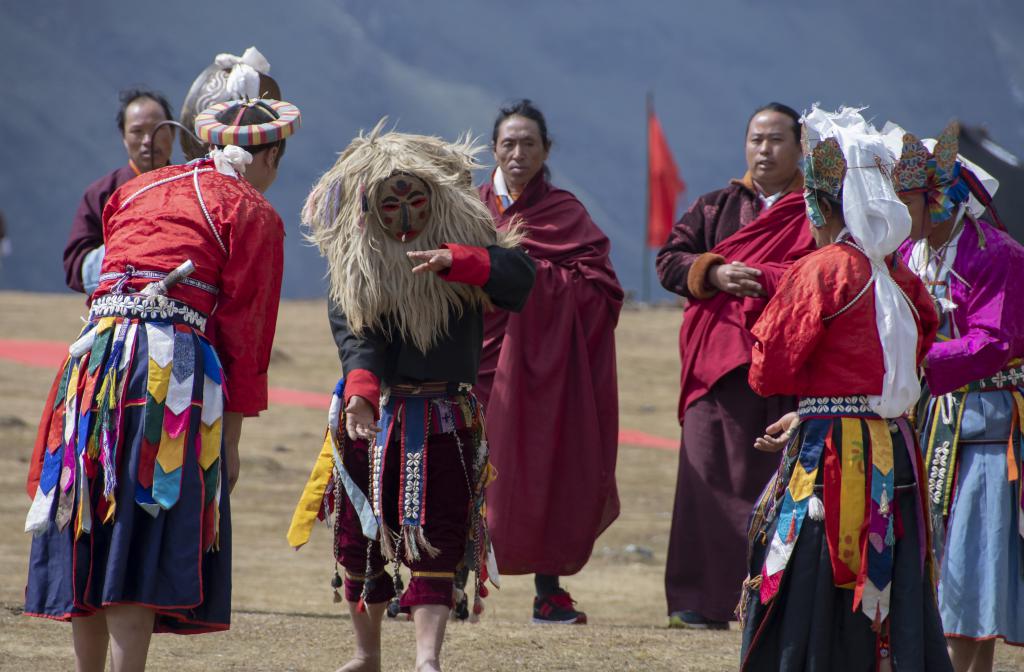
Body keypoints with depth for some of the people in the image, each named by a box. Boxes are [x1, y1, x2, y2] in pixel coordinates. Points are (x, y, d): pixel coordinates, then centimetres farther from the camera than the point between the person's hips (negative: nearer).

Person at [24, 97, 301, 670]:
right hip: (175, 372, -5)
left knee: (92, 543, 11)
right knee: (143, 548, -8)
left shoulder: (138, 190, 23)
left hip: (94, 360, 6)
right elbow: (245, 329, -1)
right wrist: (230, 440, -1)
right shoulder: (253, 214, 4)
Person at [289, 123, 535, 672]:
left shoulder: (466, 239, -4)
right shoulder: (352, 263, -3)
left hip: (446, 416, -2)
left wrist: (456, 260, -36)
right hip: (371, 415, 2)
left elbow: (521, 276, -21)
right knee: (360, 535, 9)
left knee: (436, 538, -10)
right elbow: (353, 333, -16)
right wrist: (361, 387, -35)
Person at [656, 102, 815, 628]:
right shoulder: (716, 208, 19)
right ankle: (702, 601, -4)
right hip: (719, 363, 2)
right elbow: (669, 261, 12)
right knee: (711, 478, -5)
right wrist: (714, 273, -7)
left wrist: (761, 279, -14)